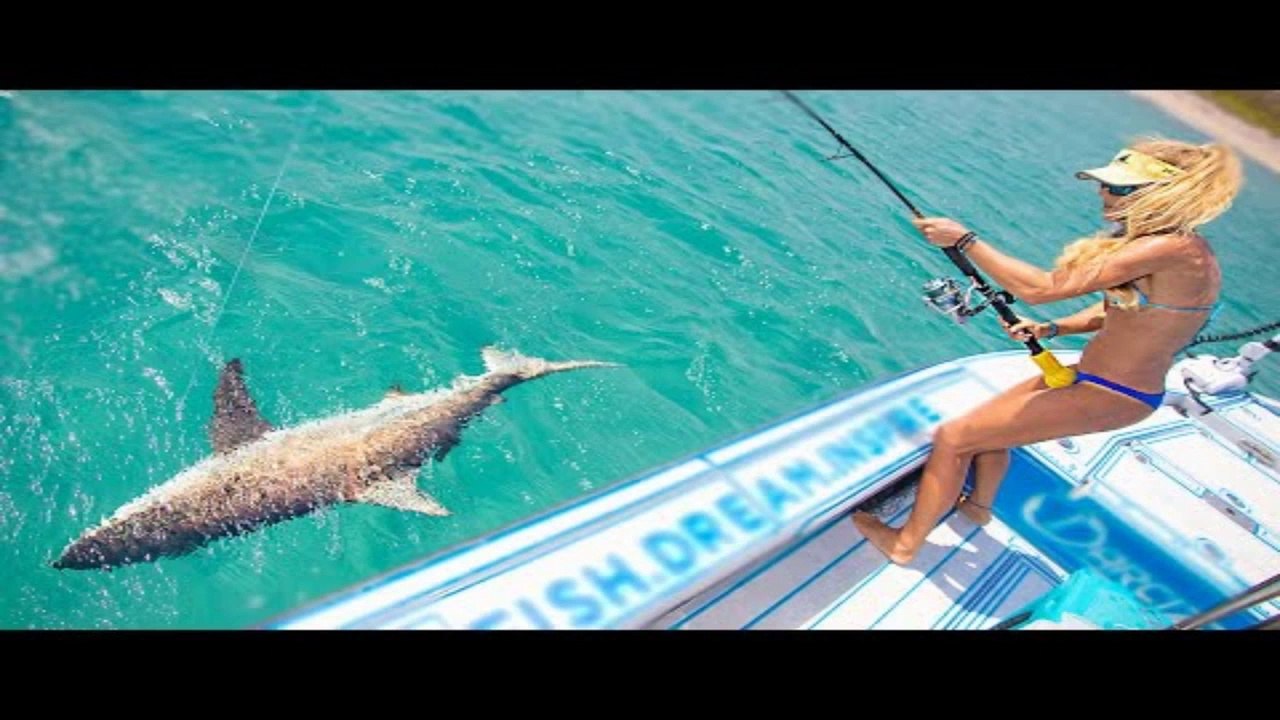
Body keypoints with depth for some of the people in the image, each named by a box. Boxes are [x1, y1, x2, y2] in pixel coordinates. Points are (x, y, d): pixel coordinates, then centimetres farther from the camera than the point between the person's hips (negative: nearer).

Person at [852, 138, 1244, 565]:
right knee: (991, 424, 25)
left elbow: (1042, 288, -30)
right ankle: (979, 505, 49)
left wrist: (964, 240, -24)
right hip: (1097, 378, 10)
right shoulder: (1175, 245, 5)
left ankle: (906, 543, 6)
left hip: (1107, 396, -10)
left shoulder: (1173, 250, -26)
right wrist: (1052, 329, 2)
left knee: (953, 437, -9)